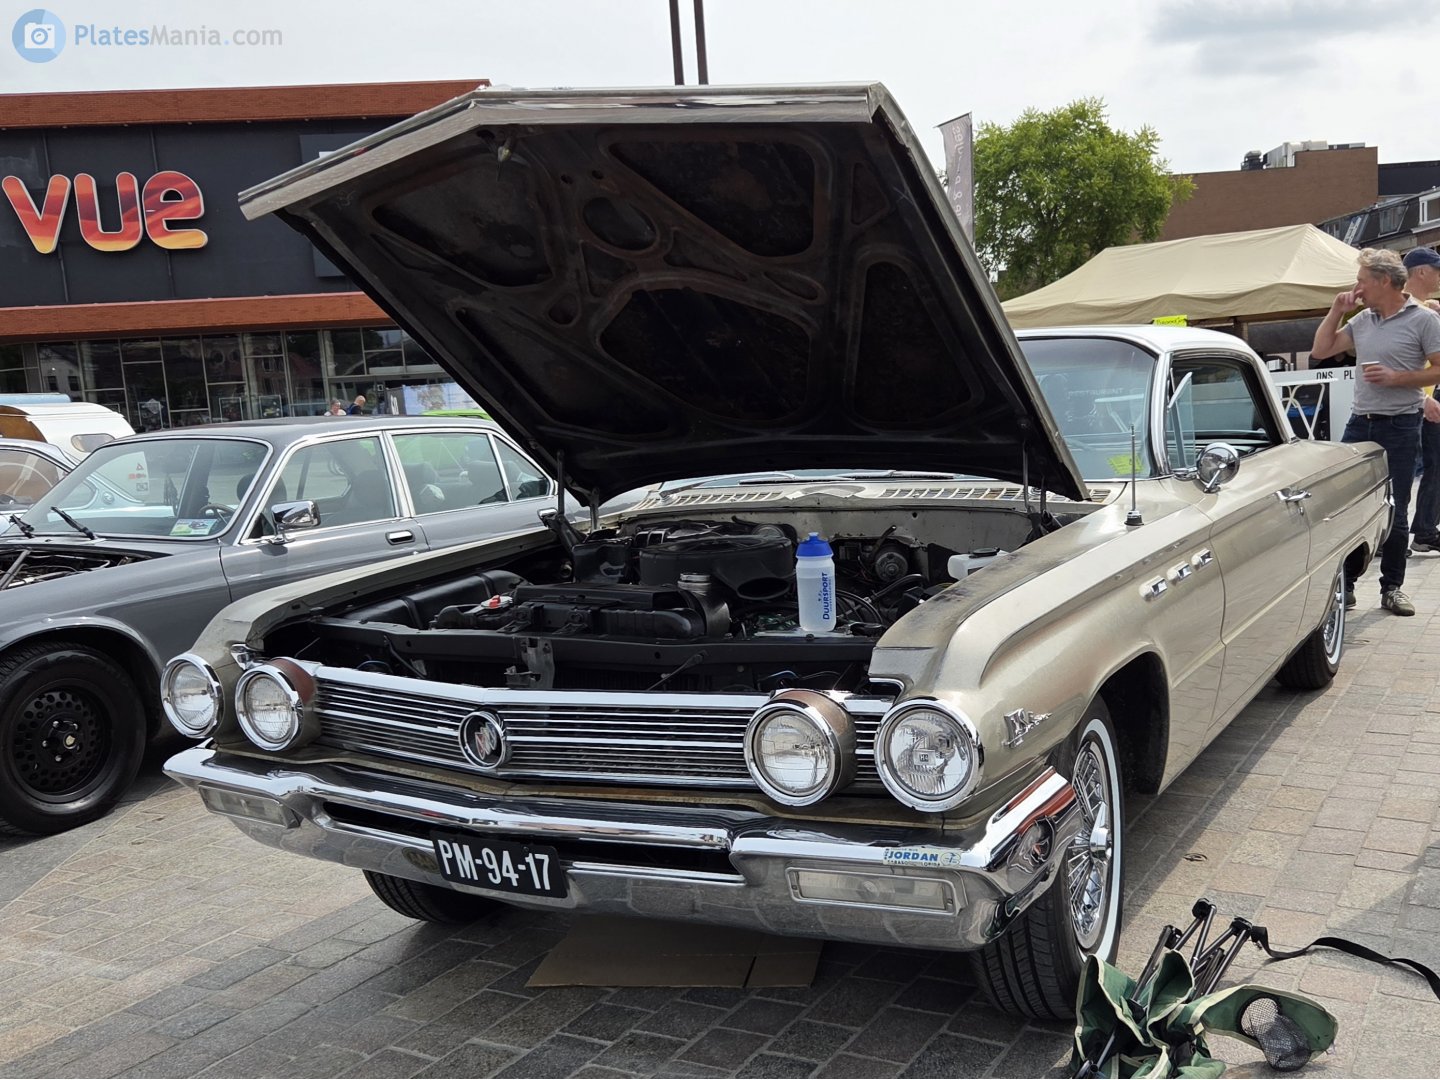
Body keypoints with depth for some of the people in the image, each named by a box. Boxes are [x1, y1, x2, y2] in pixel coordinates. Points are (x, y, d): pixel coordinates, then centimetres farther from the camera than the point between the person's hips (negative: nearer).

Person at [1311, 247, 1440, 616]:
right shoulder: (1361, 321, 10)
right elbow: (1320, 351, 12)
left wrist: (1395, 378, -17)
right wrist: (1336, 310, 5)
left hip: (1400, 426, -4)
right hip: (1359, 423, 5)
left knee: (1395, 511, 4)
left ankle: (1392, 588, 15)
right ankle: (1343, 585, 11)